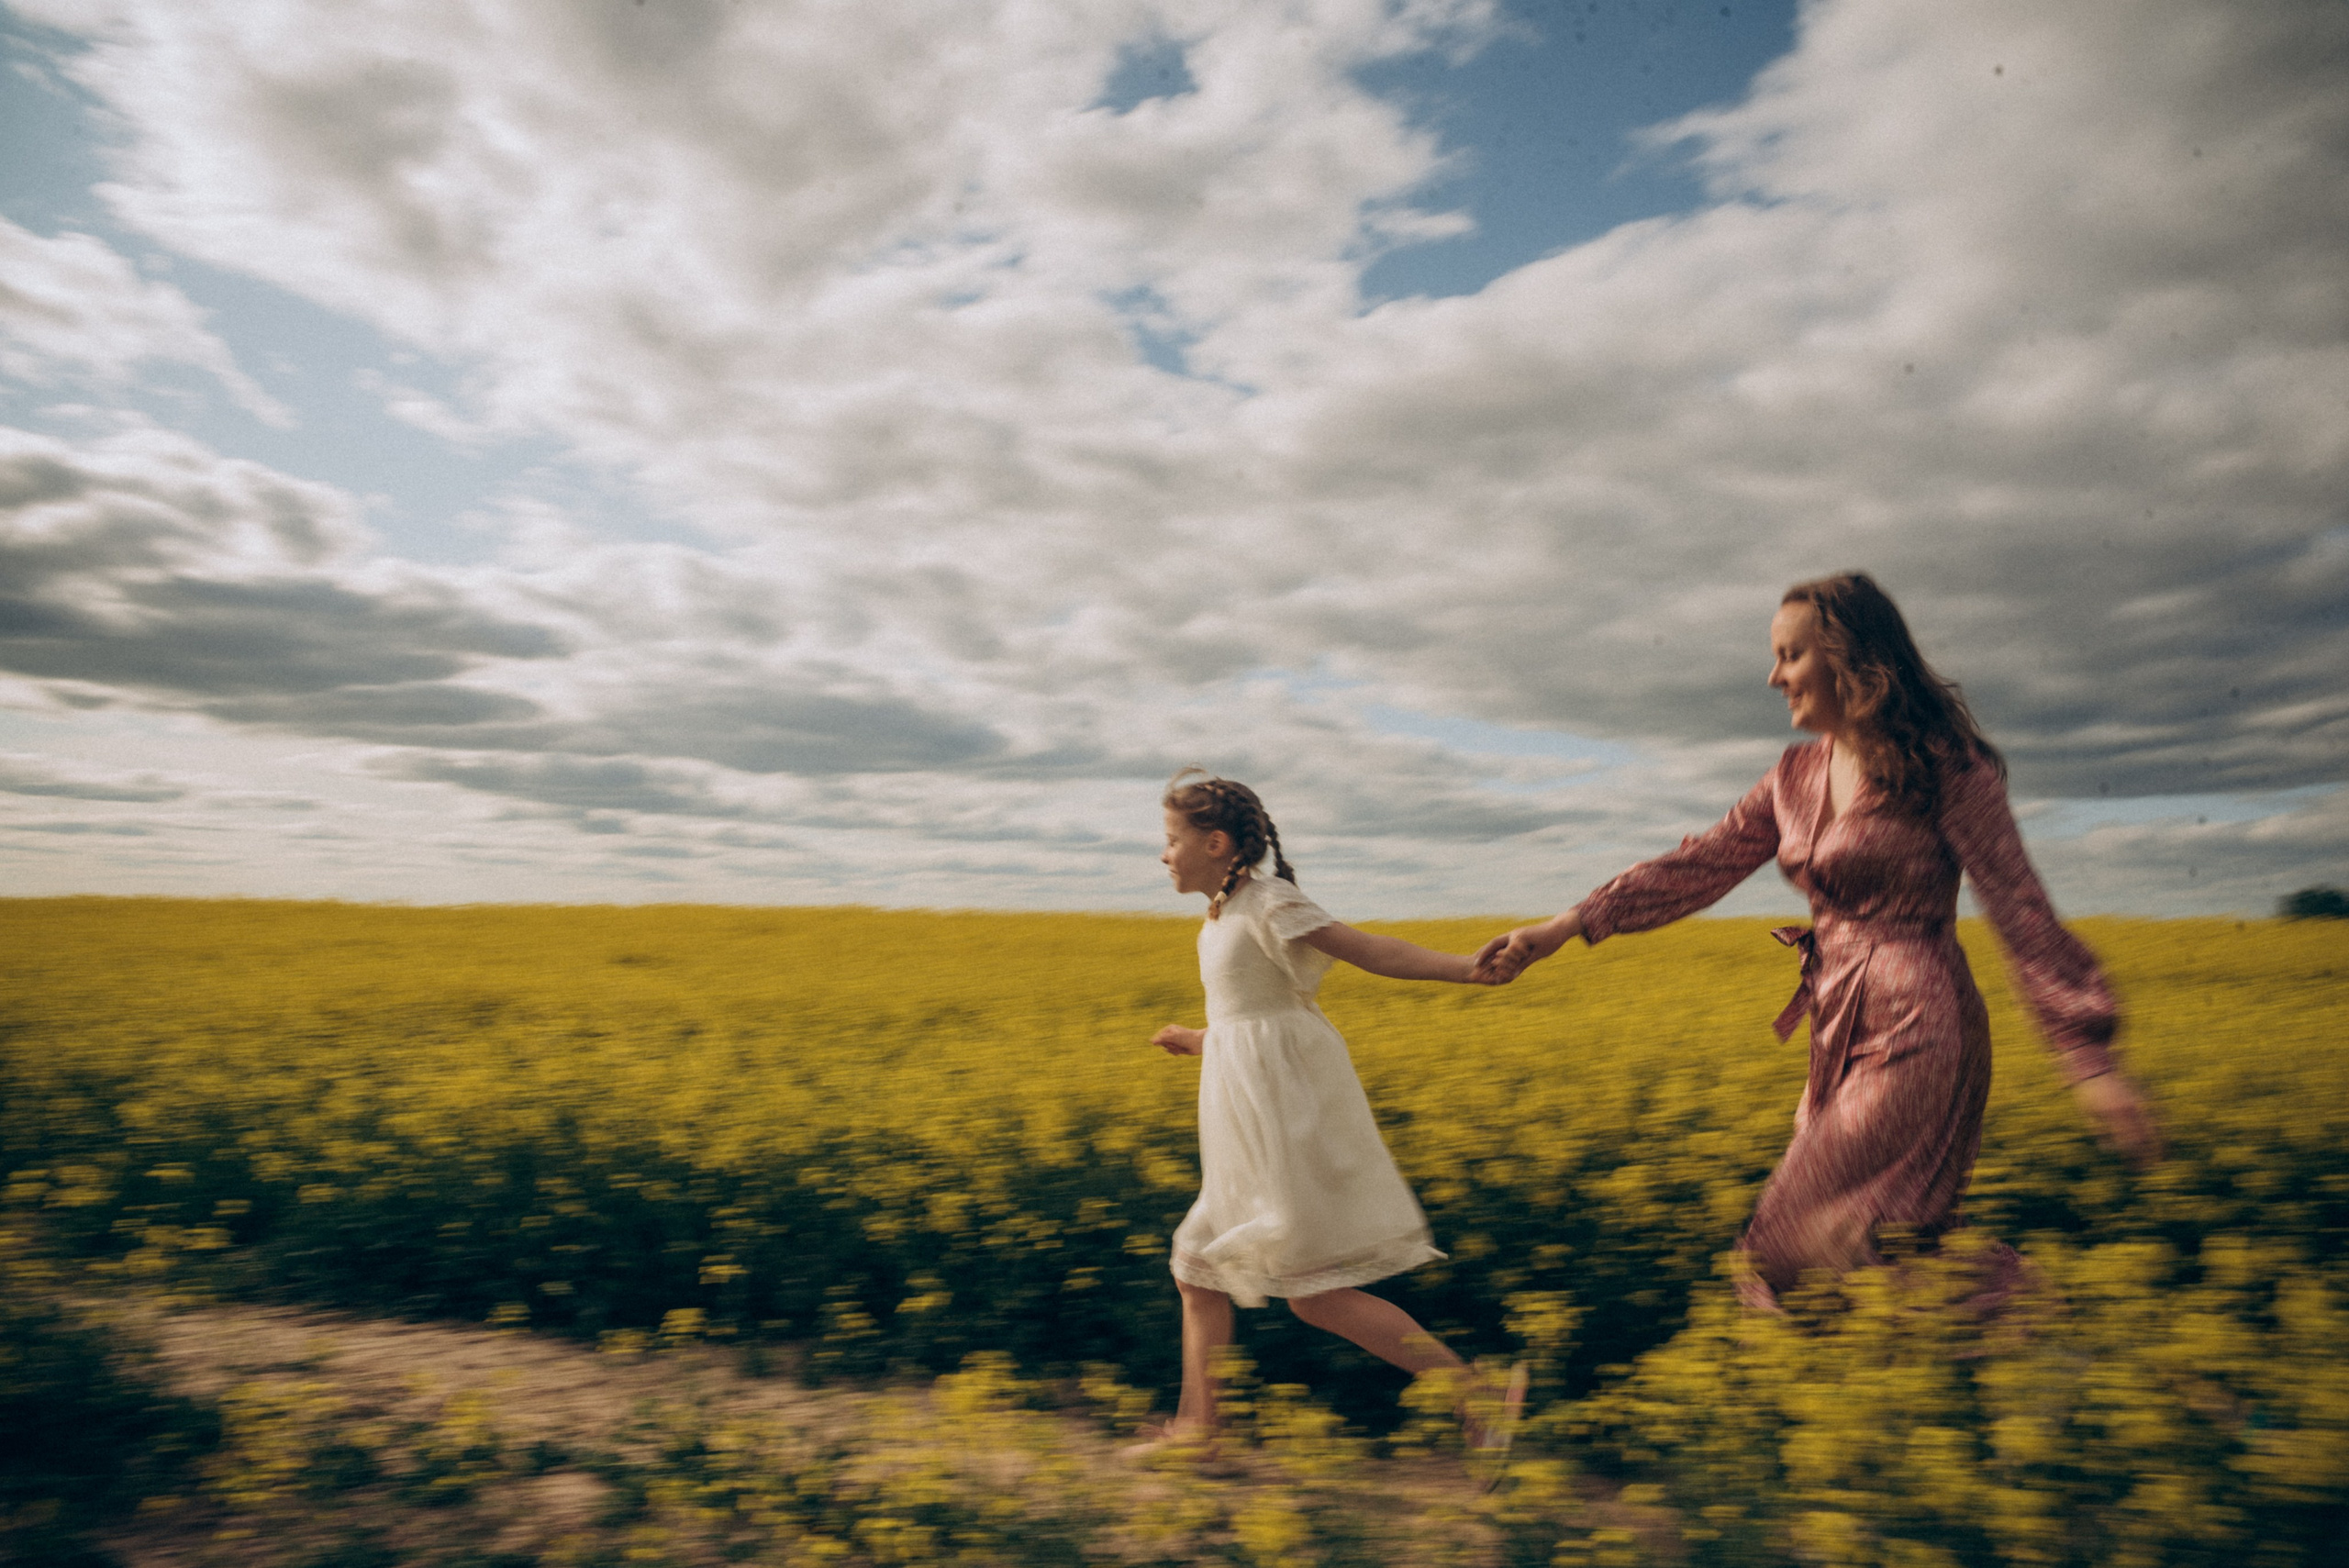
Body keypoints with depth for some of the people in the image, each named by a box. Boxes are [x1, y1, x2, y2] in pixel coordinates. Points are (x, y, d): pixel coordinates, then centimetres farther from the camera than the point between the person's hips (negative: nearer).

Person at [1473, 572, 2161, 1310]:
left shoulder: (1941, 766, -9)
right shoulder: (1799, 773, 10)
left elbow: (2018, 908, -11)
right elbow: (1700, 865, 7)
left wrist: (2090, 1059, -16)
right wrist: (1565, 926, 0)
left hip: (1912, 1036, -7)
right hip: (1844, 1038, 7)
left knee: (1794, 1247, -7)